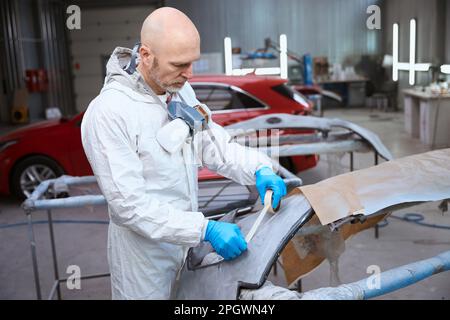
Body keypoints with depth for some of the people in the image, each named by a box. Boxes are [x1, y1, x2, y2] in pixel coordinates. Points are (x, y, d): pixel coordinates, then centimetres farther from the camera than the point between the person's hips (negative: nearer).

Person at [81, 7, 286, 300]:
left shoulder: (182, 90, -3)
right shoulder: (107, 114, -25)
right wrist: (205, 229, -30)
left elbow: (212, 142, 3)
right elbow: (129, 204, -26)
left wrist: (259, 168, -14)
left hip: (188, 239, 7)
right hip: (145, 250, -6)